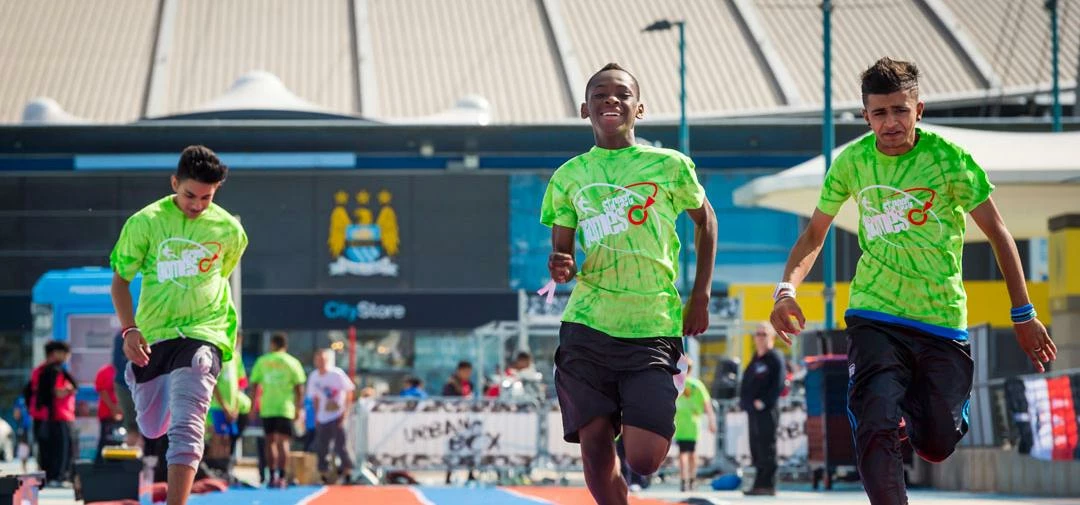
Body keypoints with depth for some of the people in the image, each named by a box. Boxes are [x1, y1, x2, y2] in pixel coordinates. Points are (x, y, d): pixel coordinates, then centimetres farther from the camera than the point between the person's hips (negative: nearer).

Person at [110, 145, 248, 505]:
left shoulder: (229, 230, -1)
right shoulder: (144, 223, -4)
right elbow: (120, 279, 2)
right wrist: (129, 329, -11)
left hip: (201, 336, -2)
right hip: (151, 339, 2)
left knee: (186, 427, -21)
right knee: (151, 429, 18)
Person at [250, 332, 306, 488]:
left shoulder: (262, 361, 6)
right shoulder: (292, 362, 2)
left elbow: (254, 385, 4)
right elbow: (299, 388, -1)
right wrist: (299, 408, 4)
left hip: (266, 407, 1)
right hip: (285, 408, -1)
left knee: (270, 441, 11)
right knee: (283, 441, -2)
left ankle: (272, 476, 10)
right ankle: (281, 477, -11)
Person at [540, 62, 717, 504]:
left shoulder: (670, 166, 4)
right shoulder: (569, 176, 9)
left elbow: (704, 220, 20)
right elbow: (563, 254, 13)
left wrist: (701, 297, 12)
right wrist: (560, 268, -12)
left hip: (654, 330, -2)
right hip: (588, 326, 2)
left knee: (644, 460, -10)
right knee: (595, 446, -2)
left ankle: (634, 424, 25)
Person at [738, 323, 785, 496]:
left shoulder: (775, 358, -5)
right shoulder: (756, 359, 21)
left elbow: (778, 384, -14)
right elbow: (747, 383, 24)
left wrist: (763, 402, -19)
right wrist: (745, 401, 8)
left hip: (767, 410, -9)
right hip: (753, 410, 9)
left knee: (767, 448, -9)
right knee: (756, 449, 9)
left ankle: (768, 485, -9)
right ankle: (760, 484, 13)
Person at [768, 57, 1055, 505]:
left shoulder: (950, 160, -9)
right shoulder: (852, 162, -2)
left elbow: (997, 234, -1)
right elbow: (814, 235, 11)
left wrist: (1023, 315, -2)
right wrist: (787, 289, -7)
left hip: (943, 319, 0)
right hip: (875, 317, 0)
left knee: (937, 446, 2)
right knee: (876, 427, -21)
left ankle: (909, 404, 37)